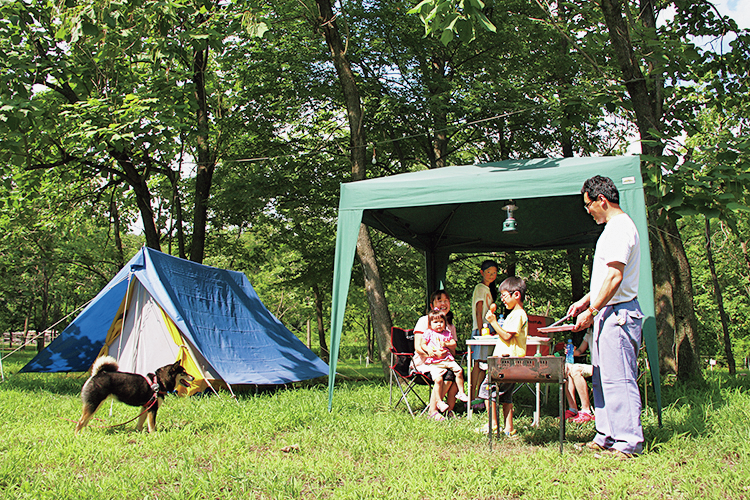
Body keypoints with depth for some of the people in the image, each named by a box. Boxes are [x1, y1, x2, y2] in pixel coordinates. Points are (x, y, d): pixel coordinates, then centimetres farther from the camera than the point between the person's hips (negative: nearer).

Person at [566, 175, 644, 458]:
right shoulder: (615, 227, 19)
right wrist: (585, 301, 21)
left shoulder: (620, 228, -15)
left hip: (618, 313, -11)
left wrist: (591, 312, -18)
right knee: (603, 379, 14)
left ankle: (628, 443, -2)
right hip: (608, 314, 11)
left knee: (618, 378, -8)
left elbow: (614, 278, -22)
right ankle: (607, 437, 21)